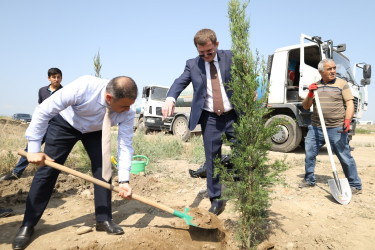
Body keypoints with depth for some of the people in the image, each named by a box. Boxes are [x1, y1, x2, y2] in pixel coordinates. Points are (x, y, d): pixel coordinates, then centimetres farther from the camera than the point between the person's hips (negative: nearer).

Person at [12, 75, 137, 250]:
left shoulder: (127, 113, -30)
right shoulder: (83, 87, -40)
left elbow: (125, 145, -25)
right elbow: (43, 111, -30)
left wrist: (124, 180, -33)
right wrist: (34, 148, -29)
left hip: (94, 131, 3)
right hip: (65, 123, -2)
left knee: (103, 168, -9)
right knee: (47, 170, -4)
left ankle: (104, 220, 6)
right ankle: (27, 225, 12)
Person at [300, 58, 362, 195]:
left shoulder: (341, 84, 5)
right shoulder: (315, 86, 14)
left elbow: (350, 104, -2)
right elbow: (305, 106, 12)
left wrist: (347, 120, -18)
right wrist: (310, 94, -6)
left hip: (336, 129, -3)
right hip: (315, 127, 4)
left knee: (345, 157, 0)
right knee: (309, 154, 7)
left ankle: (355, 185, 16)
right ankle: (309, 180, 25)